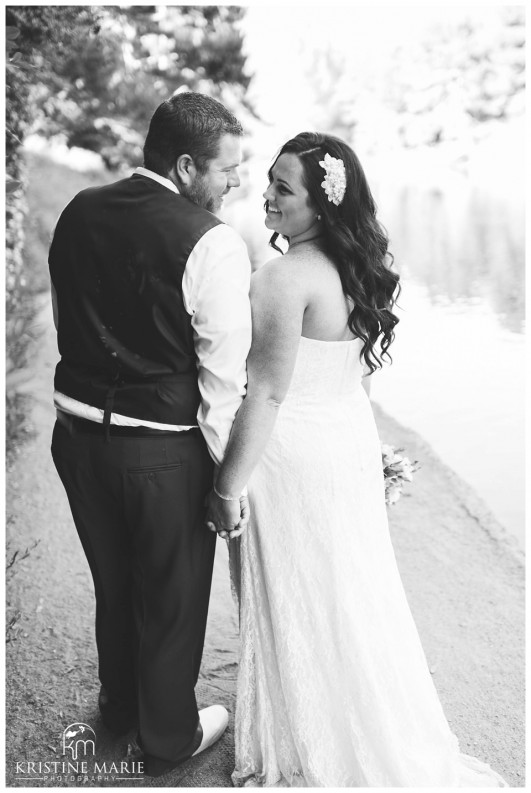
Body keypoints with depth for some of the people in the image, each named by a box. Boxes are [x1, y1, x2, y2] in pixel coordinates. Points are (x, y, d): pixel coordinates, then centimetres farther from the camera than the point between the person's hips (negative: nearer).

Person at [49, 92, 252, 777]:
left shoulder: (77, 213, 1)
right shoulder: (212, 243, -20)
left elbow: (66, 321, 10)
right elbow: (225, 376, -20)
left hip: (78, 433, 6)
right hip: (166, 451, -6)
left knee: (113, 582, 26)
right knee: (172, 598, 17)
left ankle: (120, 702, 51)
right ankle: (168, 738, 40)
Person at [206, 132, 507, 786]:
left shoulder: (286, 277, -22)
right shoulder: (359, 267, 3)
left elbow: (265, 394, -22)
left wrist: (228, 490, -14)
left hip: (293, 458, -8)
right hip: (352, 444, 8)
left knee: (297, 611, 11)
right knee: (352, 597, 23)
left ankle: (314, 756, 33)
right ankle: (389, 743, 43)